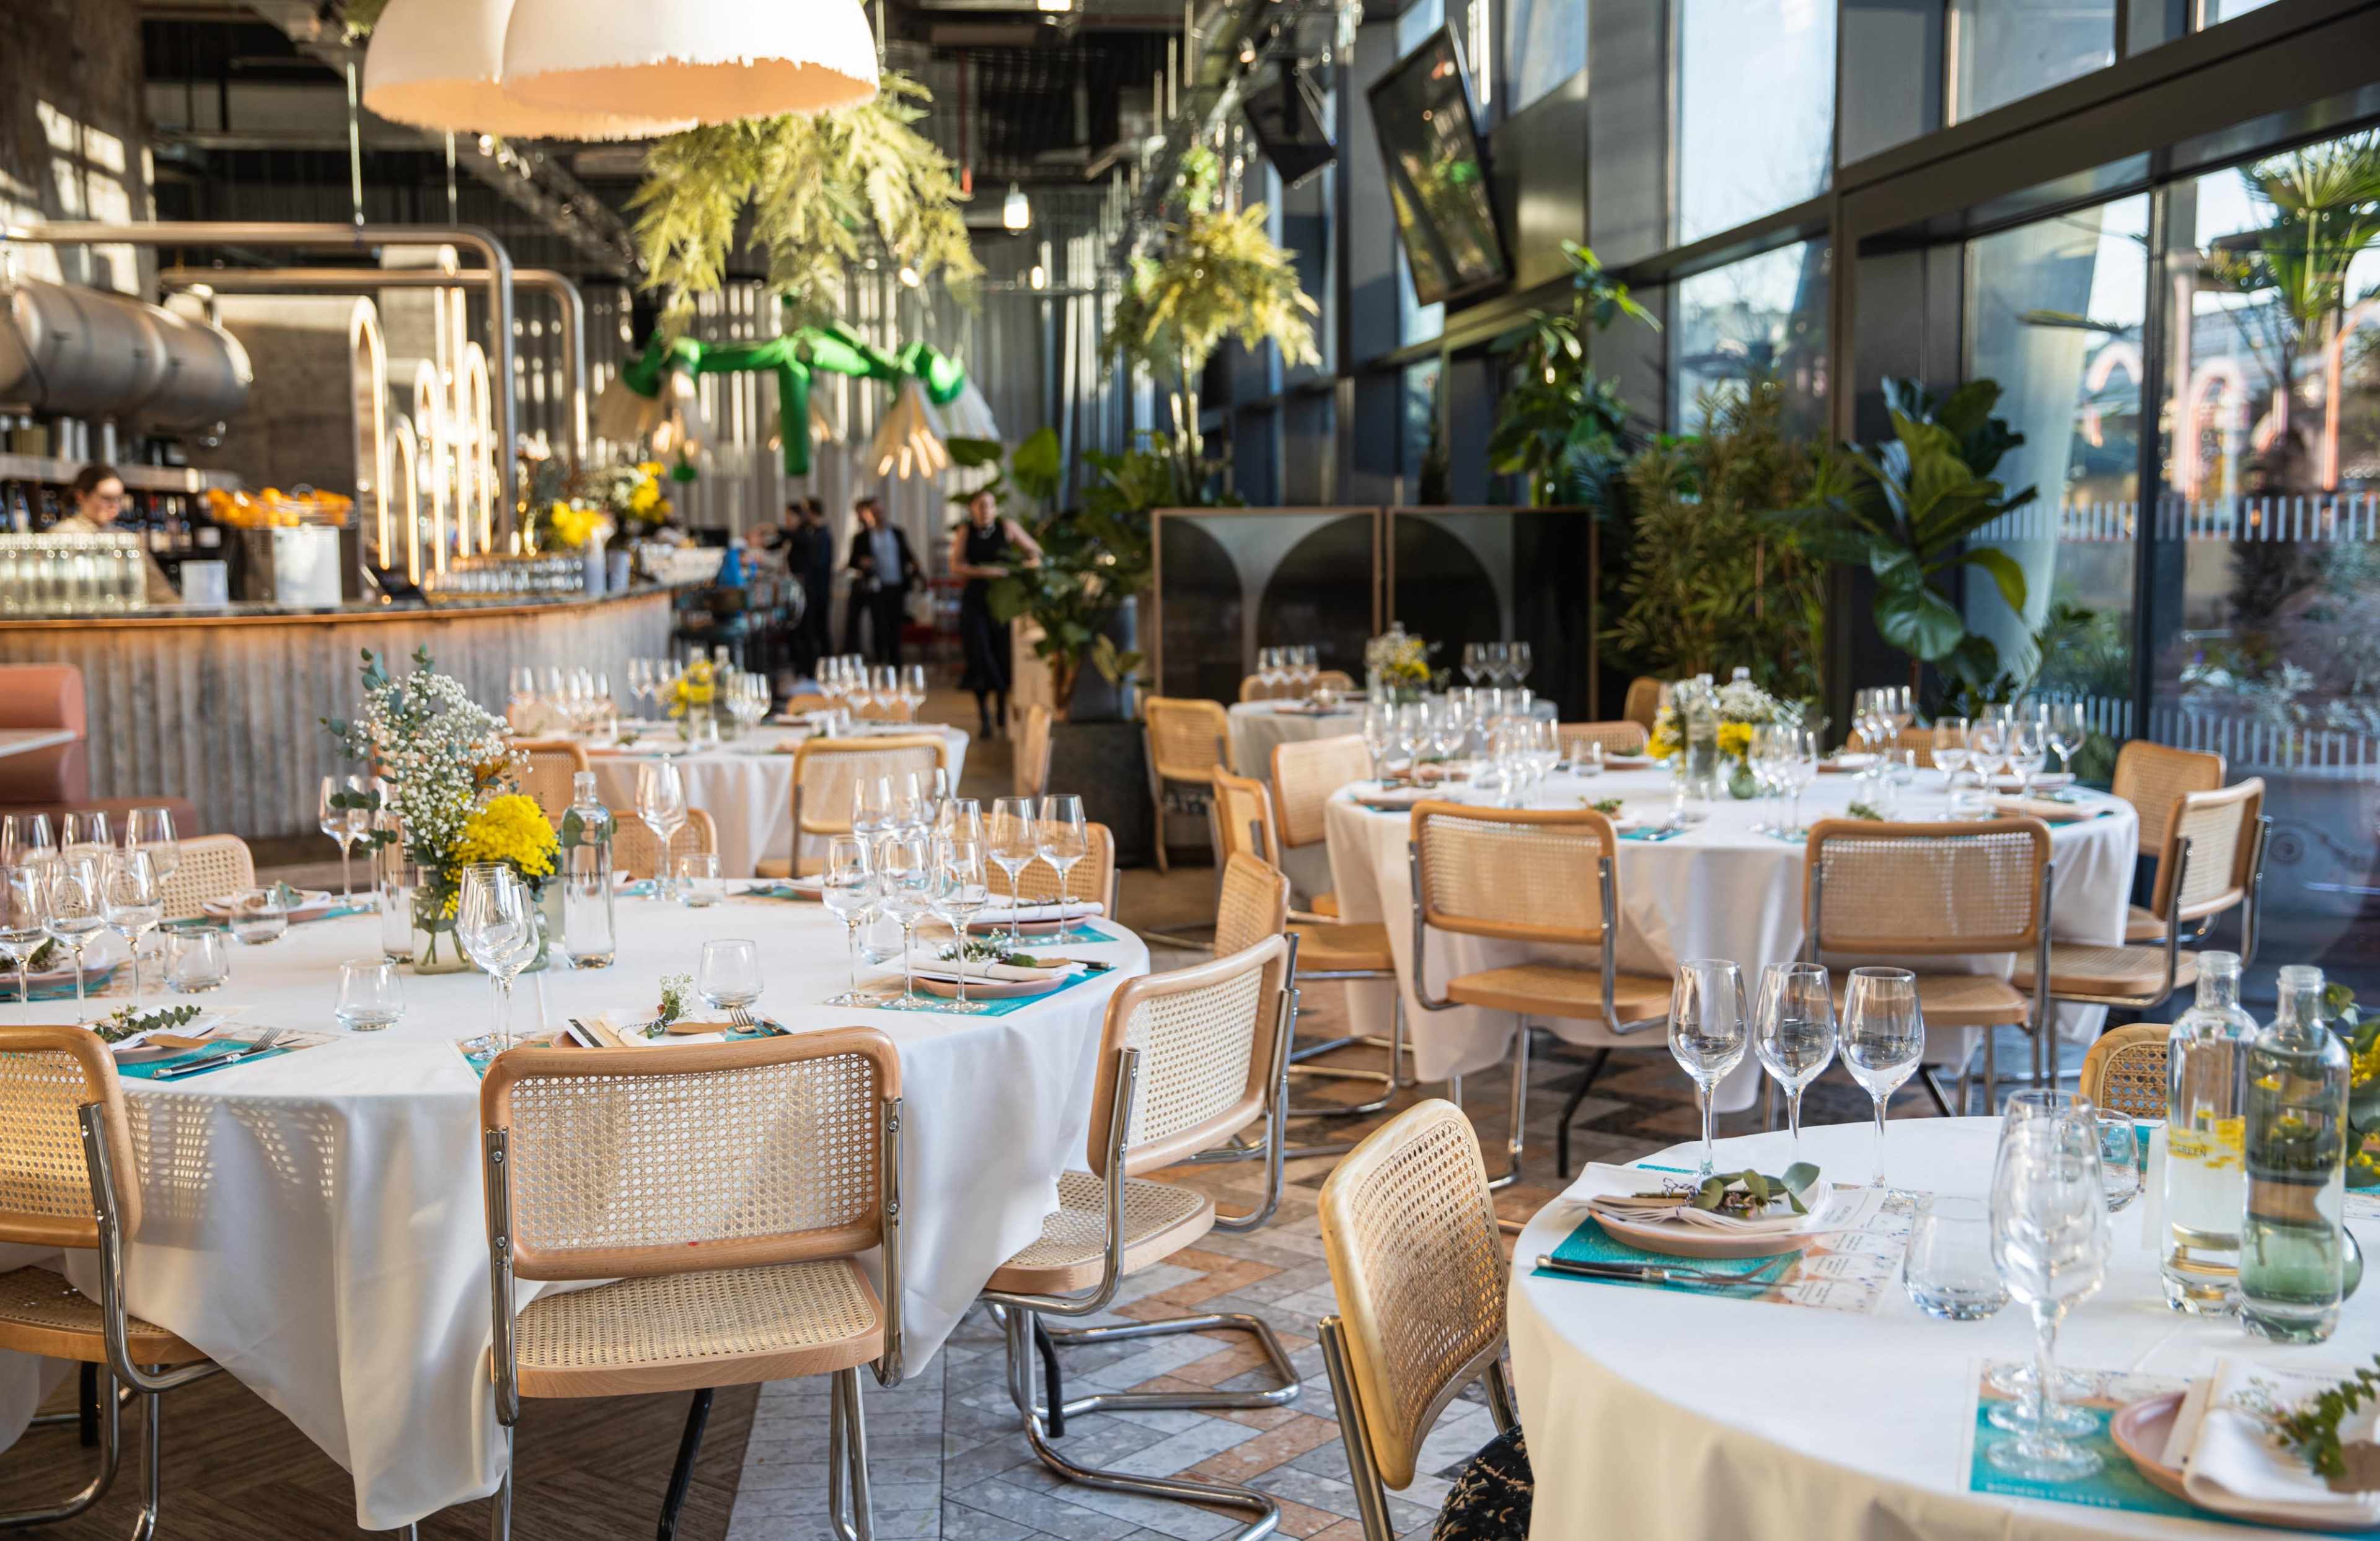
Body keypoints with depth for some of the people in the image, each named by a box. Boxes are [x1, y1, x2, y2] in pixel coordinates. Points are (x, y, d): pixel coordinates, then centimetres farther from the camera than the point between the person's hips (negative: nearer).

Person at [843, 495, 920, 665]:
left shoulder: (897, 532, 8)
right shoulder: (862, 537, 1)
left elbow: (907, 555, 13)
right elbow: (852, 562, 4)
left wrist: (917, 570, -1)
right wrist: (861, 563, -18)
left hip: (897, 586, 2)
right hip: (876, 588, -2)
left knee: (895, 626, 7)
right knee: (879, 627, -2)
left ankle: (895, 664, 14)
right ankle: (880, 665, 5)